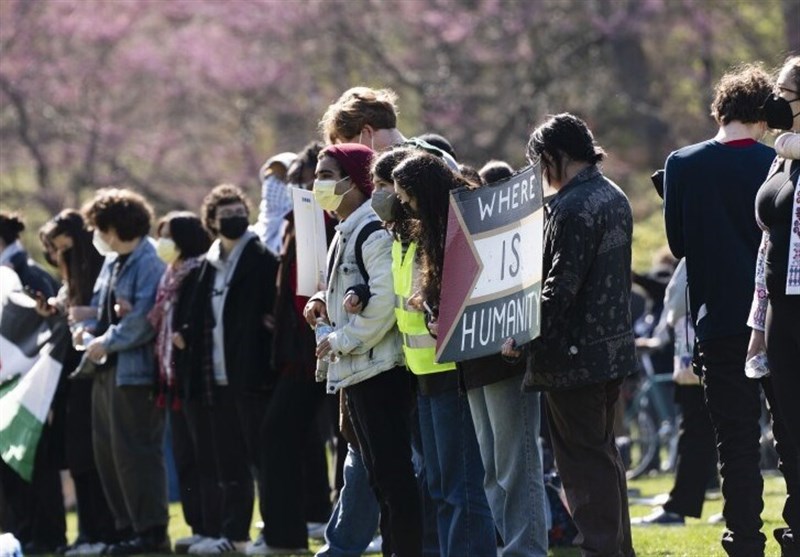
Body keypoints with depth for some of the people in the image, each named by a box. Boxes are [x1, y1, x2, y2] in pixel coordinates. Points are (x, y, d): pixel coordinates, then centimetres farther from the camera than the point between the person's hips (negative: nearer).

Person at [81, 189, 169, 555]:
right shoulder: (112, 263, 15)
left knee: (134, 451, -7)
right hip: (107, 370, 10)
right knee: (106, 449, 13)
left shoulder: (149, 264, -14)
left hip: (135, 370, -10)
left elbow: (144, 319, -20)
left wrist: (107, 342, -12)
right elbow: (100, 305, 19)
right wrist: (91, 330, -2)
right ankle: (127, 525, 20)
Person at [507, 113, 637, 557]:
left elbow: (561, 288, -22)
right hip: (613, 348, 10)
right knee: (603, 453, 17)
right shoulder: (614, 197, 12)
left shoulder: (573, 208, -18)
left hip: (574, 354, -10)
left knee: (583, 459, -5)